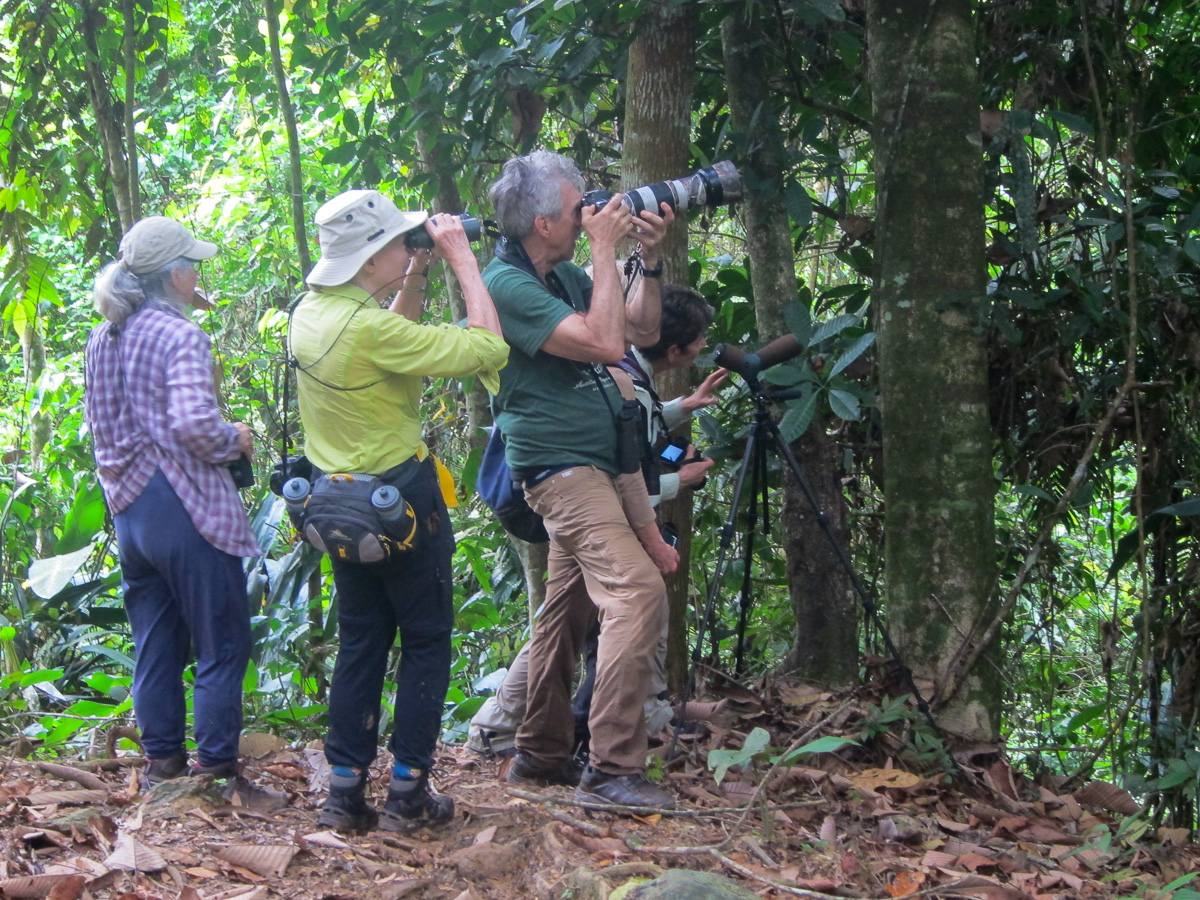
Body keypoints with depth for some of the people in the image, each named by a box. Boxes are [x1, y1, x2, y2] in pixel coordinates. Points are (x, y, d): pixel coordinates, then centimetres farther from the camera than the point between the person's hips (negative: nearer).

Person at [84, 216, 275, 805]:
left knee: (155, 646, 15)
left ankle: (161, 766, 21)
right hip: (187, 510, -8)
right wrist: (236, 441, -9)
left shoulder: (103, 340, 9)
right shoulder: (180, 336, -15)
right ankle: (218, 775, 4)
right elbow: (194, 422, -27)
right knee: (222, 647, 2)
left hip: (129, 508, 8)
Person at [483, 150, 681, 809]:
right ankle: (611, 770, -19)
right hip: (562, 468, -9)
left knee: (569, 608, 13)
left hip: (609, 460, 9)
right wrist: (606, 250, -18)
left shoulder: (563, 273, 12)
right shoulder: (506, 284, -16)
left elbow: (641, 331, 17)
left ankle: (541, 755, 22)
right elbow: (604, 343, -24)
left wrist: (650, 258, 4)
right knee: (638, 592, -21)